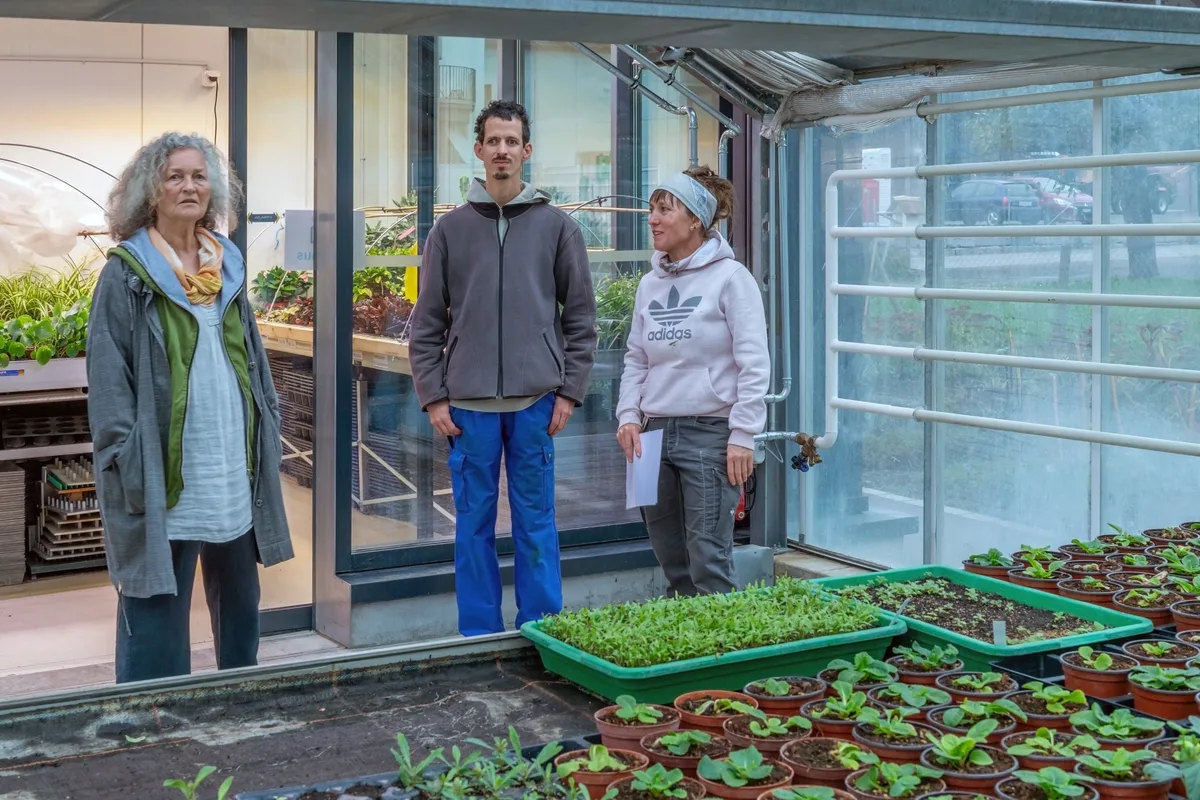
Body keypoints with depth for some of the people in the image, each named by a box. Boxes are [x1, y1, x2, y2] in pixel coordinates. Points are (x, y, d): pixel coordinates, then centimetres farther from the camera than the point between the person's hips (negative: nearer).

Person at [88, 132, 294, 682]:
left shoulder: (227, 266, 12)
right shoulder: (127, 276, -6)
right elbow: (108, 381, -10)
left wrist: (268, 437, 10)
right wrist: (130, 465, -16)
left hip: (235, 474, 6)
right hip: (164, 477, -6)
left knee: (240, 607, 16)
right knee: (157, 619, 0)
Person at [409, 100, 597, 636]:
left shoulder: (556, 226, 4)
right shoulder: (450, 229, 6)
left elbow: (581, 318, 6)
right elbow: (427, 324, 7)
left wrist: (570, 391, -1)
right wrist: (433, 397, 0)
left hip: (535, 401, -1)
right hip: (469, 404, 1)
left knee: (536, 524, 5)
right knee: (474, 525, 7)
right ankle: (478, 640, 16)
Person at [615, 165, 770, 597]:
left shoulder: (730, 278, -6)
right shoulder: (650, 284, 12)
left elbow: (753, 364, -10)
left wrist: (743, 435, -14)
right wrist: (628, 416, 3)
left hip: (710, 432, -6)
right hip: (656, 432, 6)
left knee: (708, 561, -5)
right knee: (670, 558, 11)